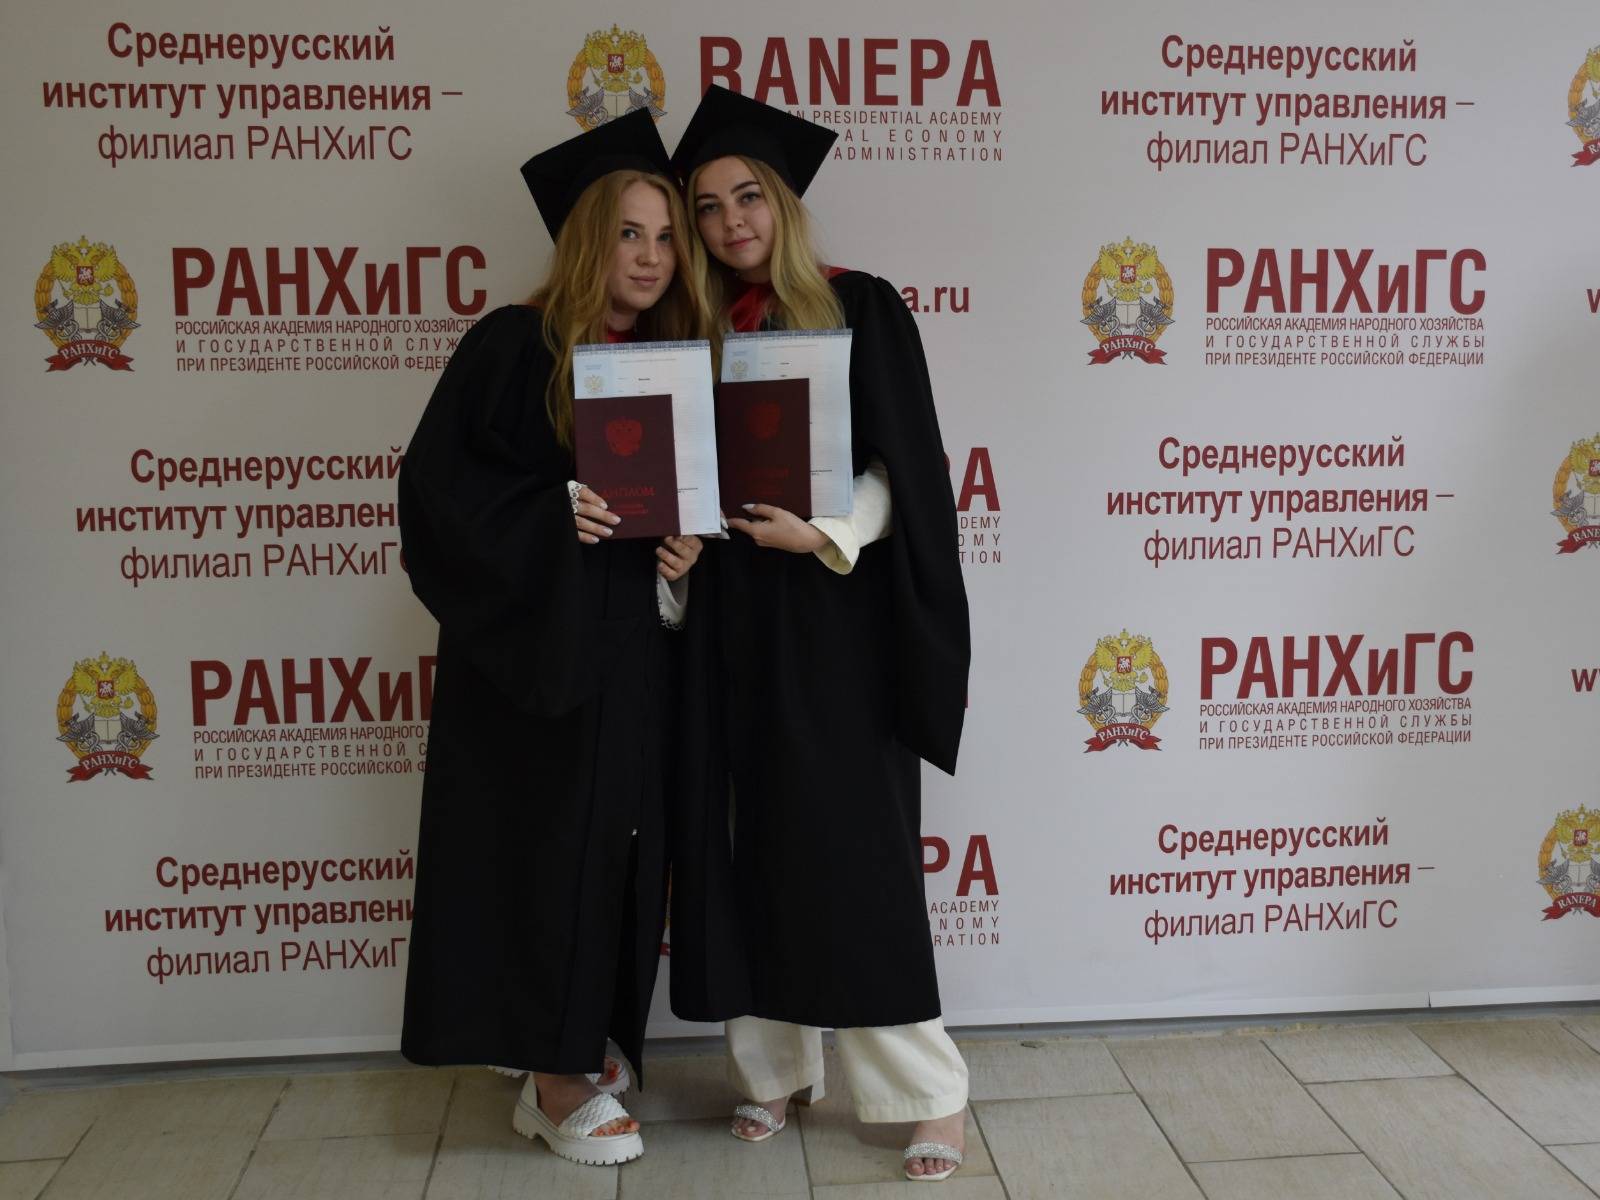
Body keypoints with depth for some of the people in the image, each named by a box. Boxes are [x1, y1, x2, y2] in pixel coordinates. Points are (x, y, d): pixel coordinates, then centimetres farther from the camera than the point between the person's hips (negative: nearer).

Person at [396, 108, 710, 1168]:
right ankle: (557, 1084, 15)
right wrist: (555, 513, -21)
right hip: (532, 646, -5)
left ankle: (567, 1068, 22)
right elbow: (439, 482, -9)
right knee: (543, 848, 0)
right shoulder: (513, 346, -5)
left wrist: (686, 554, -5)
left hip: (634, 654, 5)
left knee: (616, 852, 8)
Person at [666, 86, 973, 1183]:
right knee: (753, 843, 6)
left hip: (837, 614, -4)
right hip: (732, 619, 4)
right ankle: (775, 1065, 20)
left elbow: (902, 467, -5)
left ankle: (933, 1092, 8)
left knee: (856, 846, -4)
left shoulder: (860, 308, 0)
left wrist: (823, 533, -20)